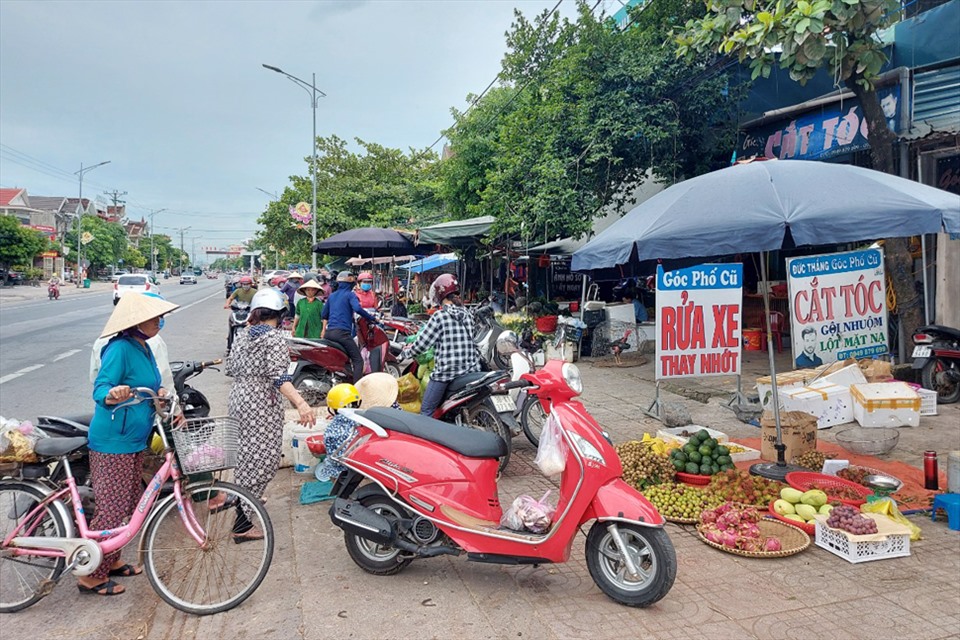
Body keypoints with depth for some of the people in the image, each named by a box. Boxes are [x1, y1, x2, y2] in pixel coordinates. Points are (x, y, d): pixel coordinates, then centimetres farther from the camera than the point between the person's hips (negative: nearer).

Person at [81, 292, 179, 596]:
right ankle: (91, 576, 13)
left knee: (128, 504, 18)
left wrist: (160, 392, 4)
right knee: (112, 508, -2)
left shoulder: (144, 348, 9)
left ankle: (111, 560, 34)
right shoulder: (120, 349, -18)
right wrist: (112, 395, -44)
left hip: (134, 439, 9)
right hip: (112, 440, -9)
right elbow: (100, 388, -24)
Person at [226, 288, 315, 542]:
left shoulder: (242, 336, 9)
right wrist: (301, 404, -36)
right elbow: (278, 377, -25)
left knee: (247, 457, 23)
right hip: (261, 406, -8)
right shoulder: (275, 339, -13)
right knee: (260, 461, -2)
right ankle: (242, 525, 0)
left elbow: (231, 369, 14)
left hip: (238, 399, 8)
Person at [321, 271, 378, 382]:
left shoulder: (332, 296, 20)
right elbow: (357, 309, -19)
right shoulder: (350, 295, 0)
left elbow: (324, 314, 26)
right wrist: (371, 318, -10)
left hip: (329, 333, 7)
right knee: (358, 360, -8)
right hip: (342, 332, -7)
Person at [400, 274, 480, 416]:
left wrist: (404, 353, 10)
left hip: (445, 372, -6)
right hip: (470, 370, 6)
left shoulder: (439, 316, -10)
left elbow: (421, 344, -8)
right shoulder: (467, 314, 7)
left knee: (426, 411, 3)